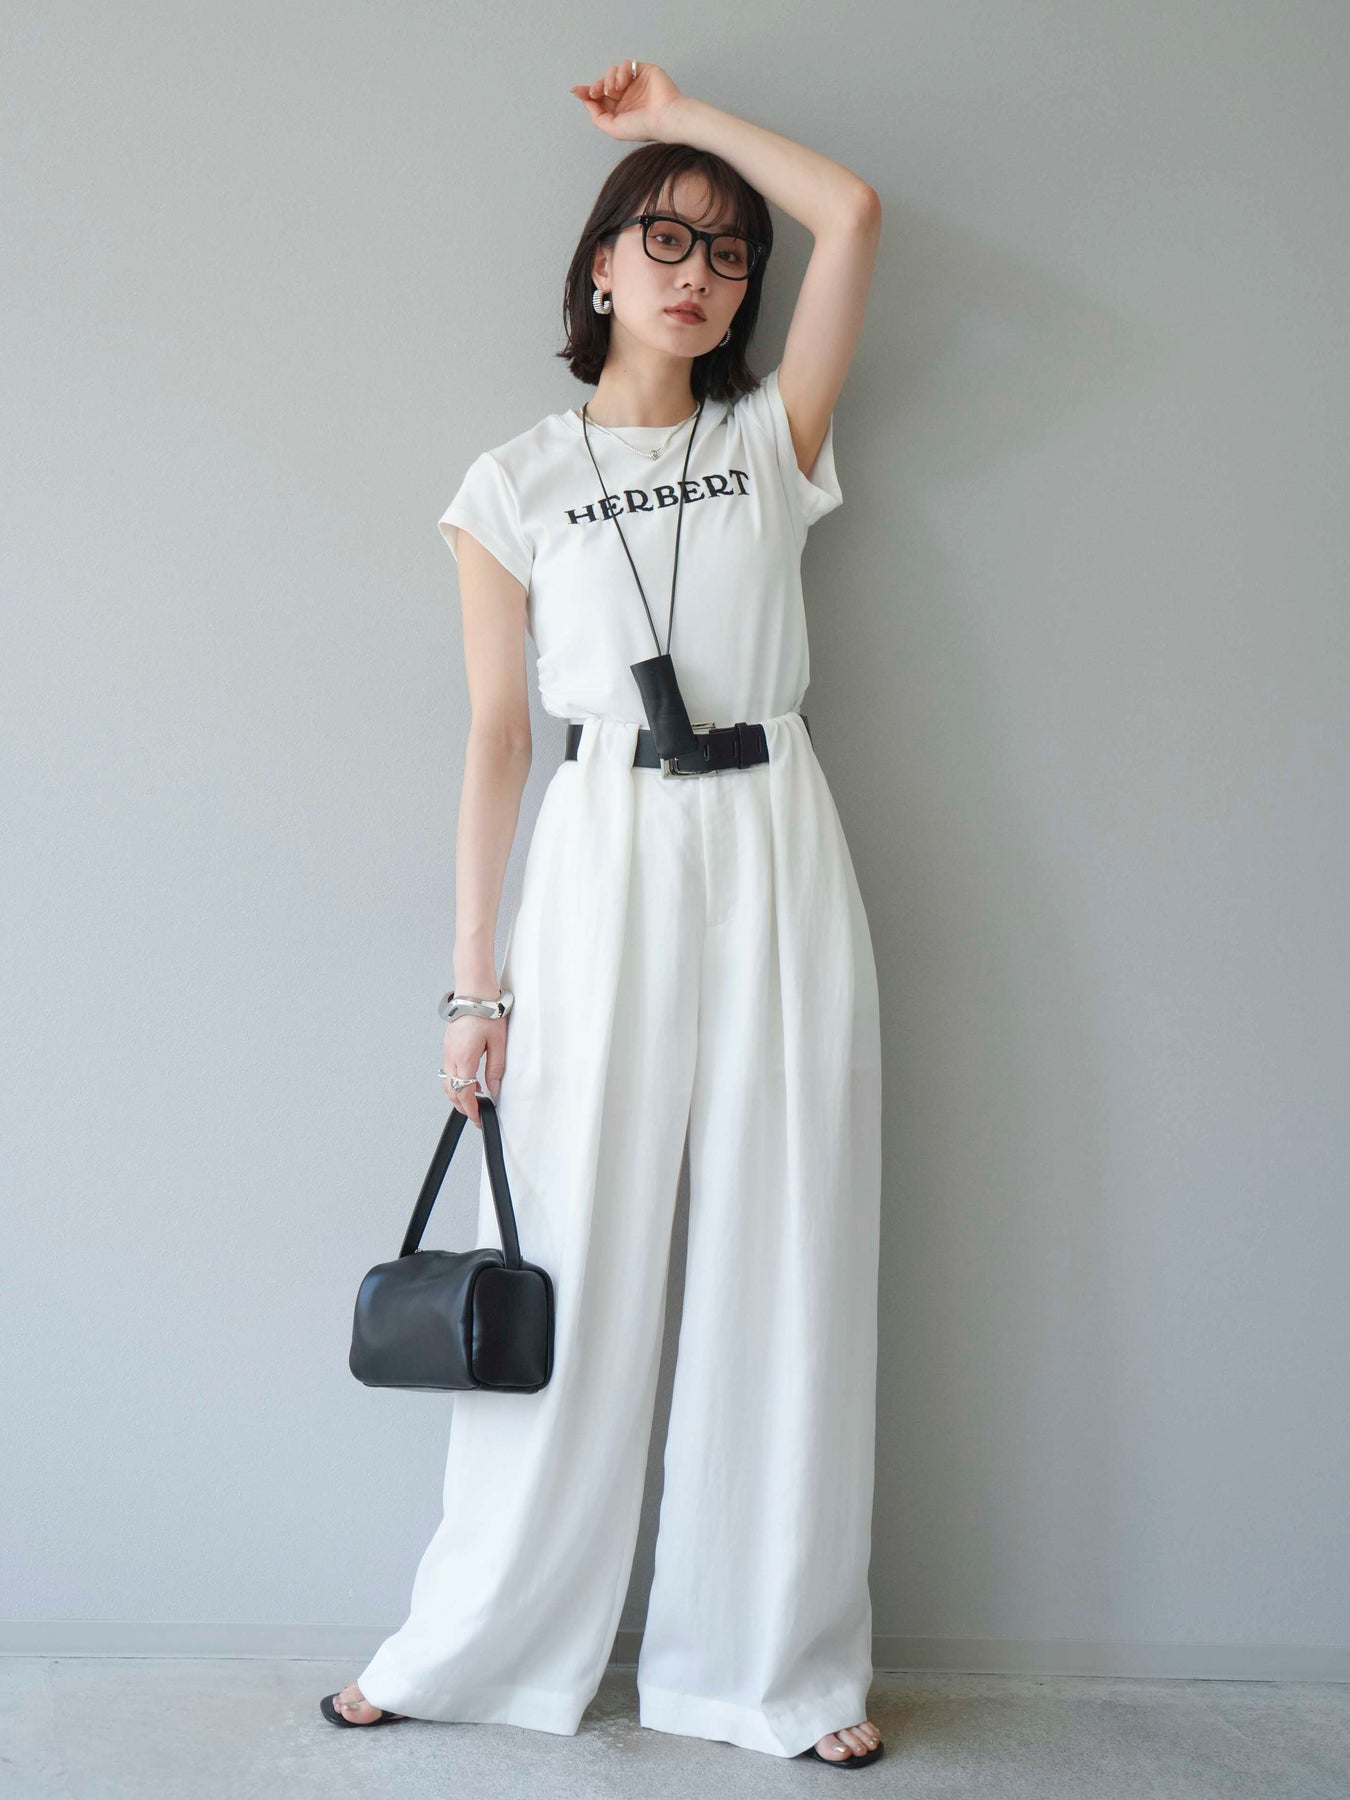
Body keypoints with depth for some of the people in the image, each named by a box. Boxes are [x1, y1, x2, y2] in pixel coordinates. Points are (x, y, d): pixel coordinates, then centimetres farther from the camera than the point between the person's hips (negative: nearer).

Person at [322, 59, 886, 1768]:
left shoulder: (771, 442, 11)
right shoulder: (515, 484, 7)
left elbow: (853, 210, 1)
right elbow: (496, 733, 4)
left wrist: (674, 109, 12)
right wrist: (475, 978, 0)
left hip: (771, 854, 1)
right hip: (600, 859, -1)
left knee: (781, 1261, 3)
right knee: (575, 1261, 3)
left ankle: (779, 1660, 17)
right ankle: (483, 1645, 21)